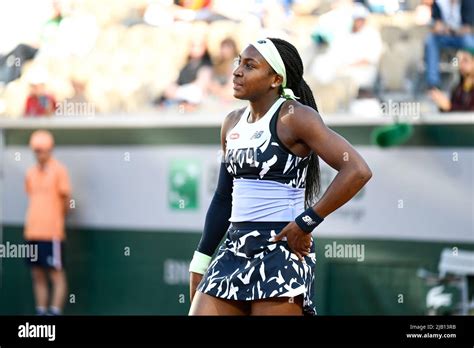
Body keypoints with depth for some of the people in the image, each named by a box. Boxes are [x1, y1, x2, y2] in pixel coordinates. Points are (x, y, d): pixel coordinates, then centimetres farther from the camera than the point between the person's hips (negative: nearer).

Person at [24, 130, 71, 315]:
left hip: (52, 233, -6)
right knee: (38, 275, 9)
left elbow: (66, 199, -2)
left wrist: (57, 218, 8)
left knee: (56, 274, -3)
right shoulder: (31, 173, 13)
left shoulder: (59, 170, -5)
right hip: (32, 231, 6)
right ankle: (41, 311, 14)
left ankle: (55, 311, -3)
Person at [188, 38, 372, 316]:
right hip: (235, 249, 8)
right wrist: (200, 262, 19)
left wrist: (306, 223, -16)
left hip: (282, 249, -8)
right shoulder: (233, 123, 13)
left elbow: (358, 171, -20)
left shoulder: (294, 116, -10)